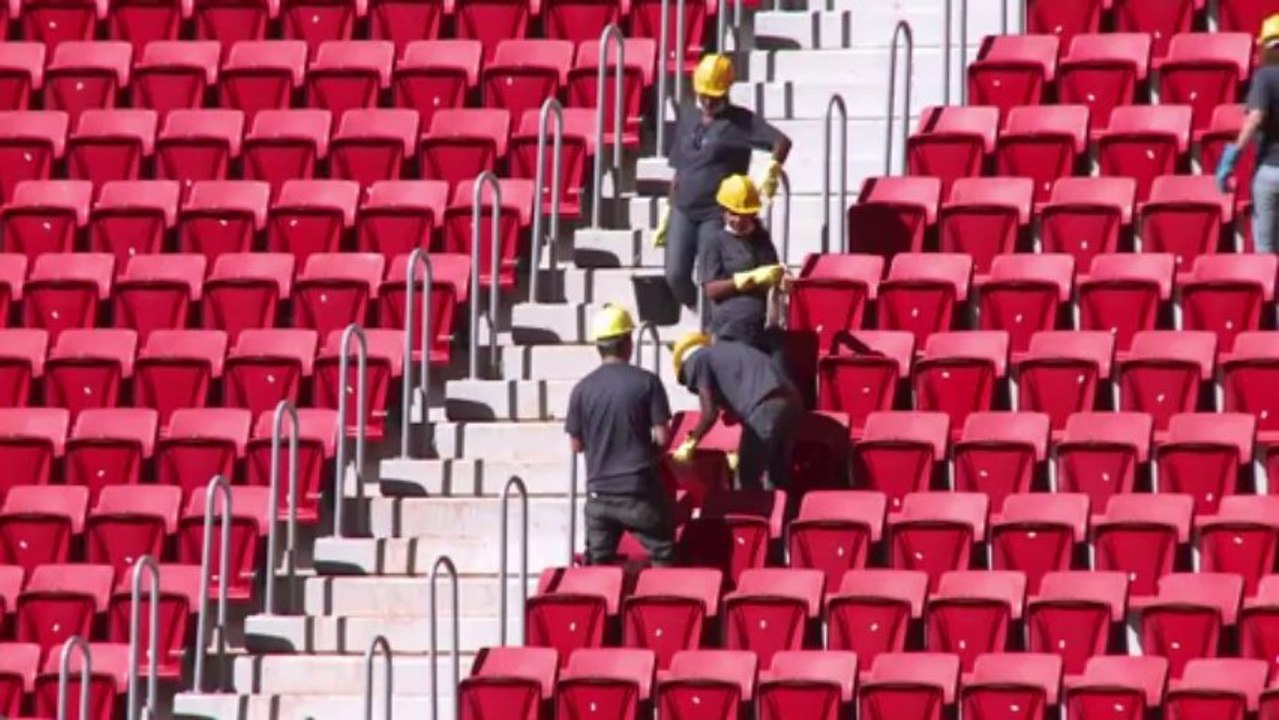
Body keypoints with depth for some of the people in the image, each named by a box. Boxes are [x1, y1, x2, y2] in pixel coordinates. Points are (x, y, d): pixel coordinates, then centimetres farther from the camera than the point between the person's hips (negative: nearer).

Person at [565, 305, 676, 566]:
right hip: (639, 490, -3)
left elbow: (577, 444, 6)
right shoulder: (646, 382, -7)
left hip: (599, 492, 3)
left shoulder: (583, 389, 0)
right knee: (663, 559, 9)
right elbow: (662, 437, -8)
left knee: (599, 566, 10)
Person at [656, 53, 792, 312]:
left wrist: (771, 172, -35)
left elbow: (781, 142, -19)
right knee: (676, 276, -3)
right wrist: (667, 215, 18)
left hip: (717, 214, -5)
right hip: (683, 211, 5)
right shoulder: (688, 116, 11)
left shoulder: (741, 121, -6)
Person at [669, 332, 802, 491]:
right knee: (777, 482, 17)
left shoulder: (695, 360, 11)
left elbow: (710, 413, 0)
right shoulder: (729, 351, 34)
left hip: (764, 411, -8)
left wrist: (690, 443, 15)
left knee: (746, 484, 3)